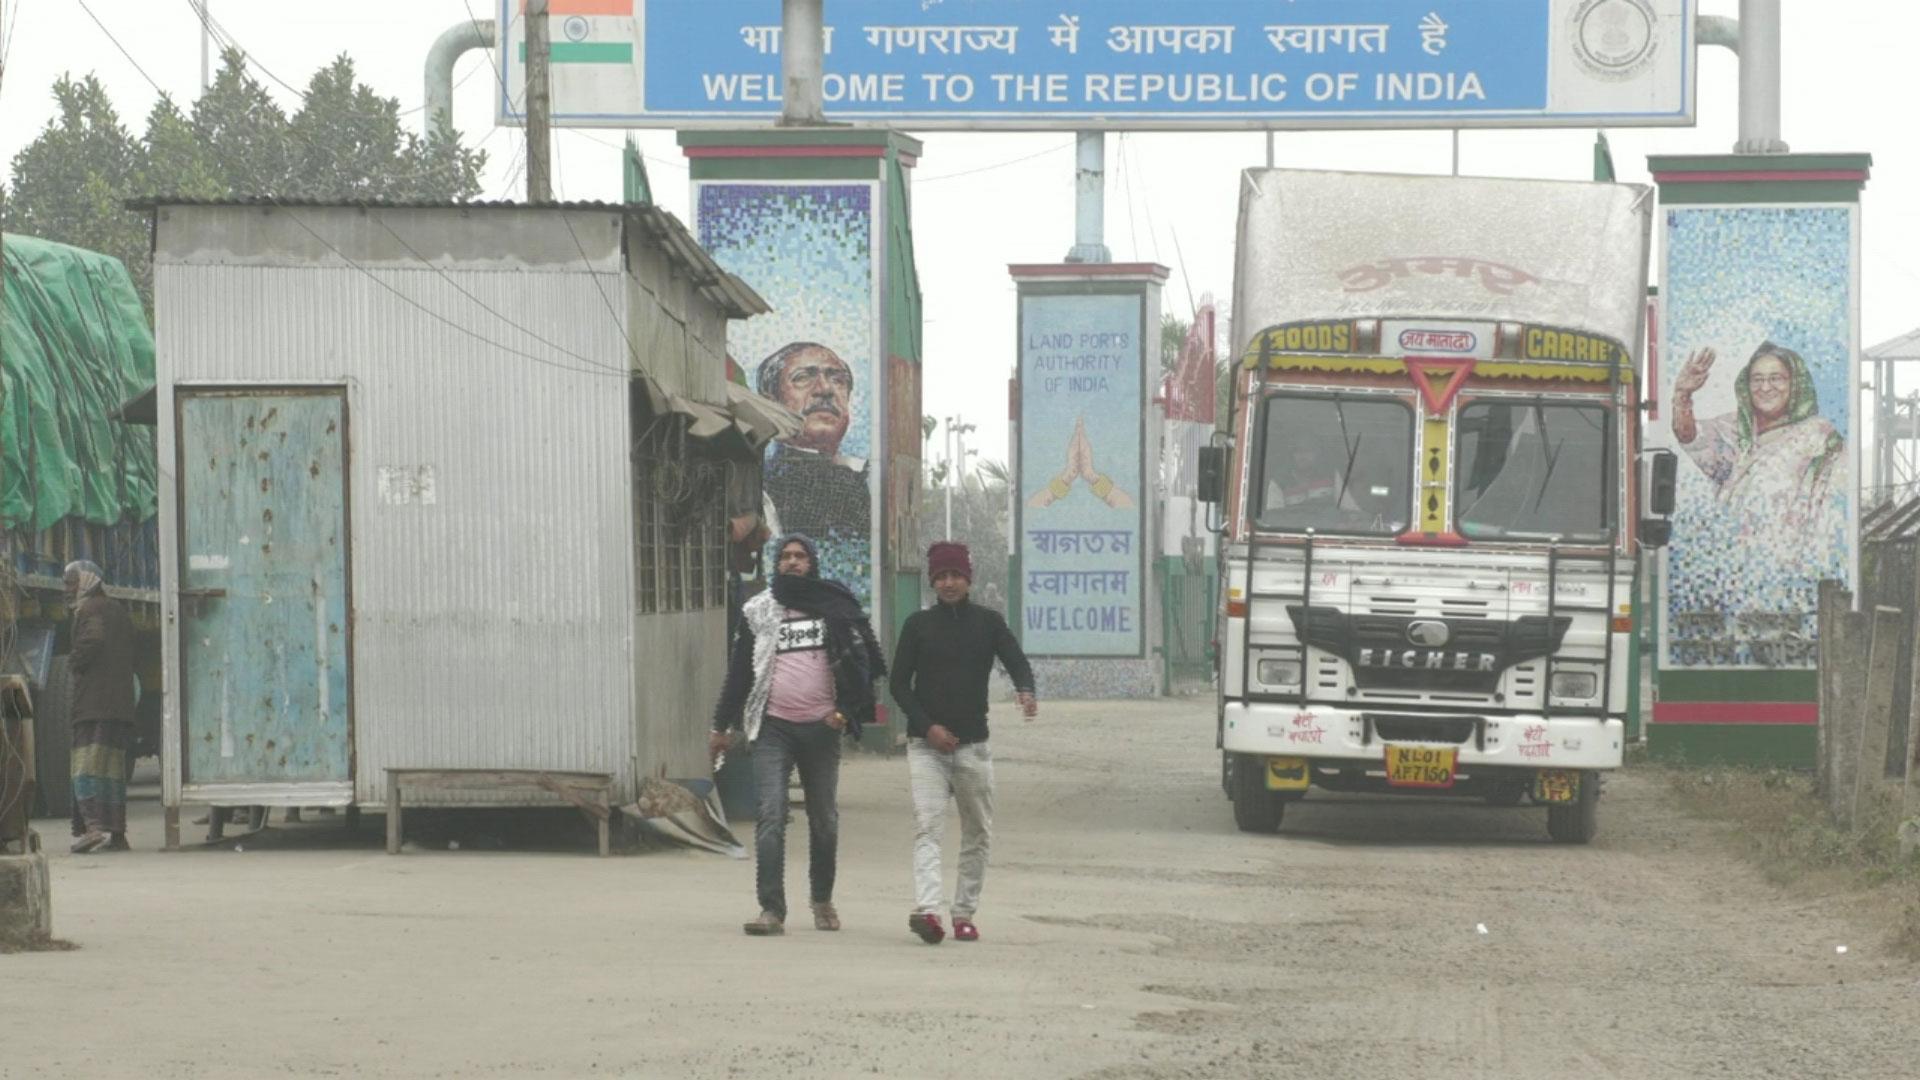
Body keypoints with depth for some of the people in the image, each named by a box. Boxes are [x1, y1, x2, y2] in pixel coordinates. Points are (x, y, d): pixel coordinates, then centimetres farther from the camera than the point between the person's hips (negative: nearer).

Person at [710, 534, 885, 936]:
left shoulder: (834, 608, 6)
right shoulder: (757, 612, 9)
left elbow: (858, 661, 7)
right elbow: (739, 670, 13)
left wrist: (844, 710, -6)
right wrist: (722, 726, 13)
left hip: (821, 727, 1)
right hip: (773, 727, -1)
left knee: (824, 819, 10)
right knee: (771, 817, -12)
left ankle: (823, 900, 27)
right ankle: (772, 909, -15)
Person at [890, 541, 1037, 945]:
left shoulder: (988, 622, 7)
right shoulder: (918, 625, 5)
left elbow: (1016, 661, -6)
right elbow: (899, 684, 4)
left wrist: (1026, 691, -30)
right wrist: (928, 726, -10)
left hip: (974, 745, 2)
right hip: (926, 744, -2)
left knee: (978, 833, 7)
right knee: (927, 826, -16)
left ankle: (965, 913, 17)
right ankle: (926, 909, -30)